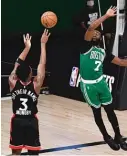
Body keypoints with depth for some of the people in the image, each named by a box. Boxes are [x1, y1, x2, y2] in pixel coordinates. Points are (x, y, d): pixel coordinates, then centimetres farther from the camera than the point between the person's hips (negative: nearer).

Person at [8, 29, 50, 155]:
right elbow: (42, 64, -11)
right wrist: (43, 44, -6)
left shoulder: (13, 83, -9)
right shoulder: (35, 85, -15)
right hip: (31, 122, -2)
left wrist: (27, 47, 11)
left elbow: (18, 64, 3)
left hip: (17, 121, 2)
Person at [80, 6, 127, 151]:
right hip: (88, 85, -4)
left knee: (110, 110, 7)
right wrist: (106, 16, -23)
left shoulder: (103, 52, 10)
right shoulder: (87, 46, -7)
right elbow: (91, 27, -24)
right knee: (97, 112, 9)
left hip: (100, 82, 4)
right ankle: (106, 137, 25)